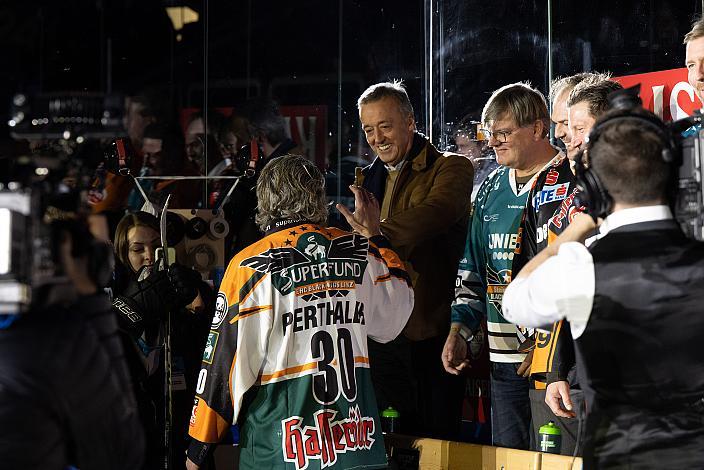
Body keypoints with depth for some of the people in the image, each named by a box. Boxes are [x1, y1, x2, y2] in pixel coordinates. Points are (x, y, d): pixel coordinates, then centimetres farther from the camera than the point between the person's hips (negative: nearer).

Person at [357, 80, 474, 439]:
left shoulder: (451, 168, -4)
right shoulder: (370, 178, 17)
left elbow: (435, 213, -26)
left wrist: (376, 233, -40)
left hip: (431, 329, -6)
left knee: (437, 440, -1)